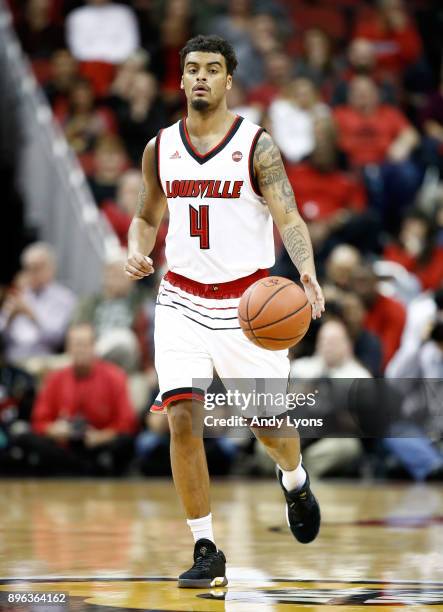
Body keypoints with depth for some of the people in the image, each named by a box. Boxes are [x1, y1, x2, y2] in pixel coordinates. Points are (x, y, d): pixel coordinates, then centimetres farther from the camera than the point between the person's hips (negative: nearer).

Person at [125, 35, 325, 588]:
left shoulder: (257, 146, -6)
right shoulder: (160, 148, 5)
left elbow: (289, 219, -14)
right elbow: (146, 217, 19)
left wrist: (307, 272, -33)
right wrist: (137, 251, -4)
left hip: (247, 303, -2)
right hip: (182, 302, 2)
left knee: (270, 425, 5)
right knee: (182, 418, -14)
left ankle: (294, 481, 43)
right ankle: (206, 550, -5)